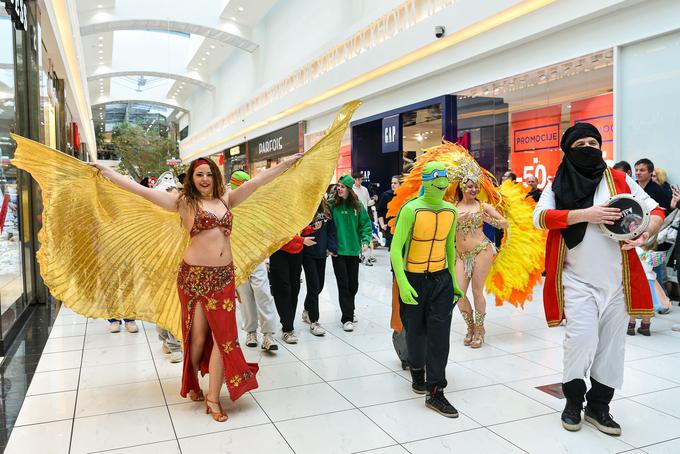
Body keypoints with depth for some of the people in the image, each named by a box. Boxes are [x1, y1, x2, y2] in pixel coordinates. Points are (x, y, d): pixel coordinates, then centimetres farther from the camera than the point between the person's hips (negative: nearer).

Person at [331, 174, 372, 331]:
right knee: (343, 284, -2)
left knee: (353, 284, 13)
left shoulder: (357, 205, 1)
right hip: (338, 250, -3)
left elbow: (365, 224, 2)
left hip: (353, 250, 3)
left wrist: (366, 240, -11)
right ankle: (347, 318, 6)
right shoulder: (333, 205, -5)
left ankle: (349, 311, 34)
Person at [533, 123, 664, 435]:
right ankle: (573, 401, 10)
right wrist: (585, 214, -22)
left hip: (617, 280, 3)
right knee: (582, 337, -15)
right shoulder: (557, 186, 3)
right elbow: (540, 217, -13)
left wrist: (645, 234, -12)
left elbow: (655, 211, 9)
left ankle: (598, 406, 26)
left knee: (611, 346, 9)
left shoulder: (621, 181, 7)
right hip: (577, 280, -3)